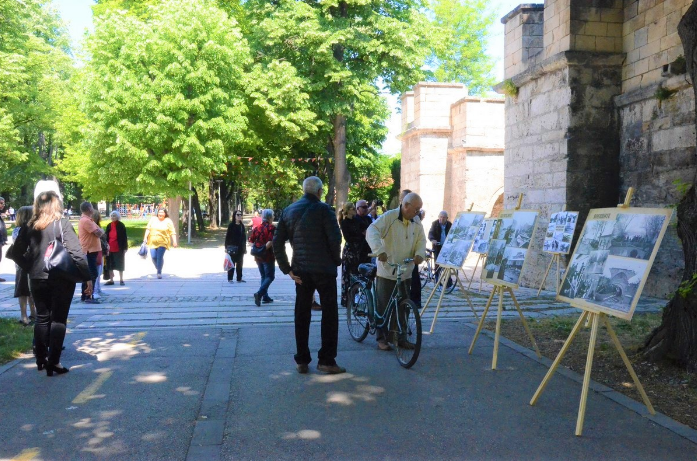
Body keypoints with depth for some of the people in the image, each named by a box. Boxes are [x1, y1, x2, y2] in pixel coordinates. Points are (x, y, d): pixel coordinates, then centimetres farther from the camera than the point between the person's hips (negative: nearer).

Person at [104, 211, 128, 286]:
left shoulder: (121, 225, -5)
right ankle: (111, 280, 13)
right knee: (110, 264, 6)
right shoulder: (109, 226, 8)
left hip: (119, 248, -4)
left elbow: (124, 237, -6)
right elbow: (106, 237, 11)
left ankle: (121, 280, 11)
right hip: (110, 248, 4)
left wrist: (125, 248, -10)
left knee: (120, 264, 3)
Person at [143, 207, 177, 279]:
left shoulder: (168, 221, 1)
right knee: (153, 257, -2)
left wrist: (174, 241, -8)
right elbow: (148, 229, 10)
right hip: (153, 242, 3)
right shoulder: (153, 219, 9)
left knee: (160, 257, -10)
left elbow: (172, 232, -2)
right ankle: (158, 267, 26)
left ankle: (159, 272, 3)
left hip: (163, 243, -3)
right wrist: (145, 237, 1)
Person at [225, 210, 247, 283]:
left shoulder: (242, 226, 9)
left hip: (240, 248, 5)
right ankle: (230, 278, 6)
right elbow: (227, 236, -7)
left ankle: (239, 278, 15)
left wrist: (245, 248, 12)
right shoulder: (231, 225, -6)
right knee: (232, 263, 0)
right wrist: (226, 247, -11)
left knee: (240, 263, 8)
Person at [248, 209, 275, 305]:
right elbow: (271, 241, -21)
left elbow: (251, 241, 8)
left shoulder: (257, 228, 8)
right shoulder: (272, 228, -10)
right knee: (270, 276, -1)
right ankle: (259, 293, -20)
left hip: (258, 256, 6)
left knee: (263, 276, 17)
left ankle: (265, 297, 17)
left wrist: (256, 251, 15)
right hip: (268, 256, -6)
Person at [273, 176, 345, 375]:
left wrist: (287, 269, 5)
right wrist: (336, 261, 2)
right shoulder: (323, 209, -7)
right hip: (324, 269, -4)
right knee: (329, 313, 4)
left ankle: (302, 360, 15)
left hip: (301, 270, 5)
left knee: (302, 315, 11)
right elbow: (335, 238, -15)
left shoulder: (288, 211, 8)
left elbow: (277, 242, 4)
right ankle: (326, 360, 3)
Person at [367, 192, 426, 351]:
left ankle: (400, 337, 21)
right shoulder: (389, 217, -12)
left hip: (405, 272, 5)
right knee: (384, 306, 2)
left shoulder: (416, 222, 7)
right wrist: (379, 250, -39)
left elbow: (421, 240, 8)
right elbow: (372, 231, -24)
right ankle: (382, 338, 13)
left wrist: (419, 254, -15)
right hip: (386, 271, -5)